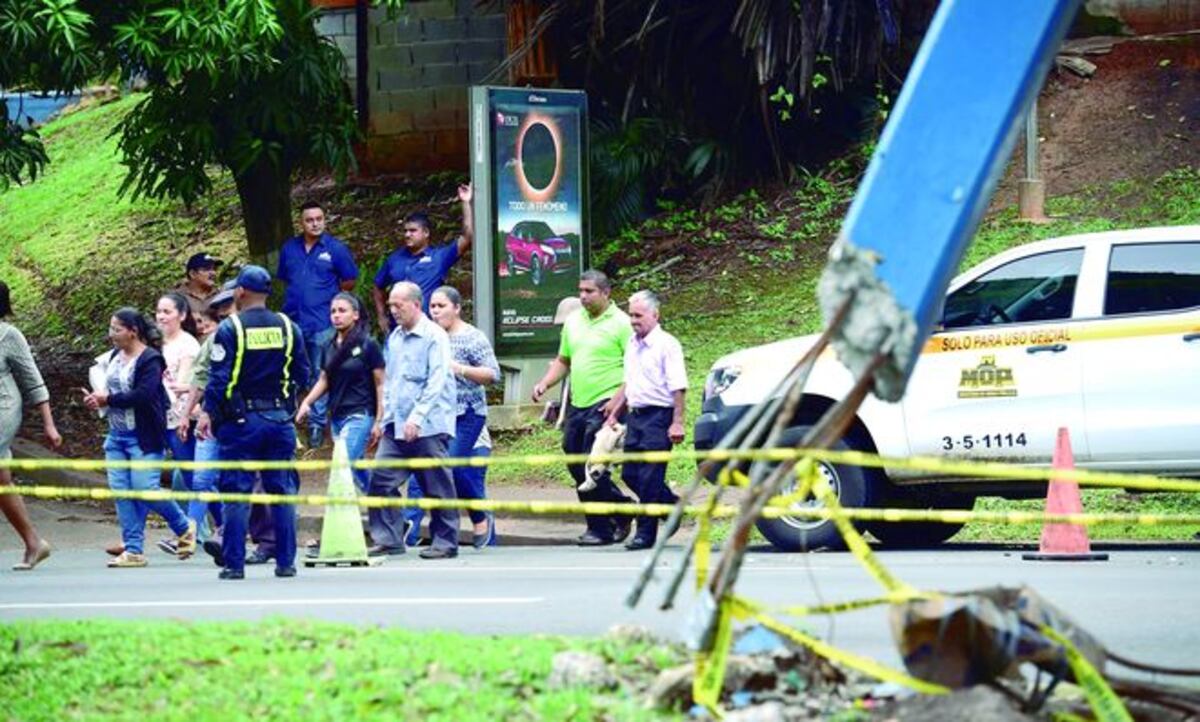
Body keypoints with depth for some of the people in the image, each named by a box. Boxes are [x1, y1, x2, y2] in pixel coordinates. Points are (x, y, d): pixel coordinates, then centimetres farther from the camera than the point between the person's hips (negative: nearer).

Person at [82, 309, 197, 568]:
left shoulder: (150, 360, -13)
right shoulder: (116, 356, 11)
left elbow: (143, 396, -24)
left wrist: (108, 399, -17)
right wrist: (97, 399, -1)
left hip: (143, 437, -8)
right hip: (117, 435, 8)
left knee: (145, 488, -10)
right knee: (120, 490, 2)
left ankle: (184, 528, 14)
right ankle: (133, 550, 6)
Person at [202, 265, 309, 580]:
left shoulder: (229, 329, -8)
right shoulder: (289, 328, 3)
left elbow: (219, 378, -11)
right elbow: (302, 375, 8)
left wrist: (209, 413, -1)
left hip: (242, 421, -3)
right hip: (280, 419, 3)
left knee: (236, 493, 1)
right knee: (282, 491, 8)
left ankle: (234, 563, 0)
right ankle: (286, 561, 8)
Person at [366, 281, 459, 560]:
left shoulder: (434, 336, -8)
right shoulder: (395, 338, 15)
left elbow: (436, 383, -14)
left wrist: (417, 417, -21)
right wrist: (385, 418, 13)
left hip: (429, 427, -7)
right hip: (396, 427, 7)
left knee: (437, 486, 0)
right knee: (381, 480, -2)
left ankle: (445, 542, 8)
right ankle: (388, 539, 4)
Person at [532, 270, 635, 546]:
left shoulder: (621, 324, -7)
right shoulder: (573, 321, 14)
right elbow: (563, 361, 24)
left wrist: (619, 400, -19)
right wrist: (545, 383, 7)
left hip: (605, 405, -7)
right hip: (577, 404, 7)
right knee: (576, 465, 8)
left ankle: (601, 528, 2)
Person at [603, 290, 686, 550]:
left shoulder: (667, 345, -10)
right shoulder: (632, 345, 15)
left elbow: (678, 387, -14)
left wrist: (677, 423, -19)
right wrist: (614, 414, 24)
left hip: (658, 416, -8)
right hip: (635, 415, 8)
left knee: (649, 478, -7)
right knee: (630, 474, 8)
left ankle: (646, 533, -1)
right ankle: (671, 505, 26)